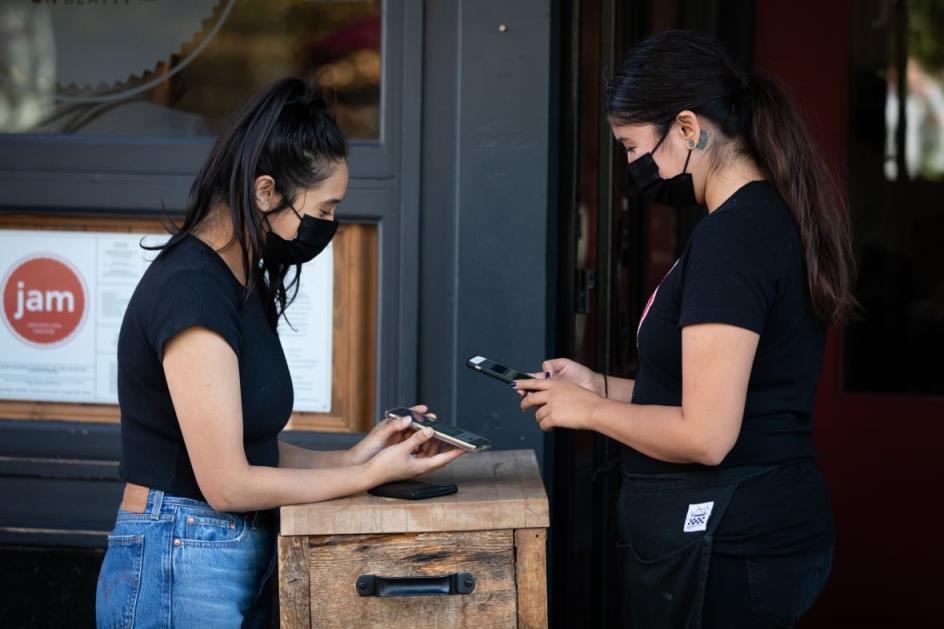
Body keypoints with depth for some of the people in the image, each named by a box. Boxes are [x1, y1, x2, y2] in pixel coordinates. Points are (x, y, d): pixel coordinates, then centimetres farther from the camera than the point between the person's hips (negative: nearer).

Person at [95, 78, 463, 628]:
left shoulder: (241, 283, 11)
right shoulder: (193, 291, -19)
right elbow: (227, 484, -19)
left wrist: (351, 457, 1)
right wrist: (373, 475, -10)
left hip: (241, 570, 9)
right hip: (179, 576, -9)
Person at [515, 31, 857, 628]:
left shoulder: (733, 236, -19)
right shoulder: (774, 217, 12)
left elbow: (705, 436, -23)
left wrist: (588, 411, -8)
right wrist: (601, 387, 15)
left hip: (722, 549, -10)